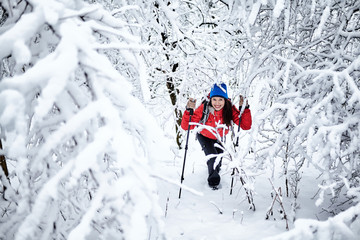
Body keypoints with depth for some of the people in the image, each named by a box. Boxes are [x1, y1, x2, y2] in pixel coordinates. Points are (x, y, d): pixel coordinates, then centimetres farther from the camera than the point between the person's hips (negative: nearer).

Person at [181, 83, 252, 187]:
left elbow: (246, 126, -34)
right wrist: (189, 111, -53)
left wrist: (245, 109, -46)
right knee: (213, 158, -20)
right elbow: (186, 126, -37)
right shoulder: (204, 108, -36)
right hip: (204, 137, -3)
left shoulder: (230, 109, -31)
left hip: (219, 138, 3)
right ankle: (213, 179, 6)